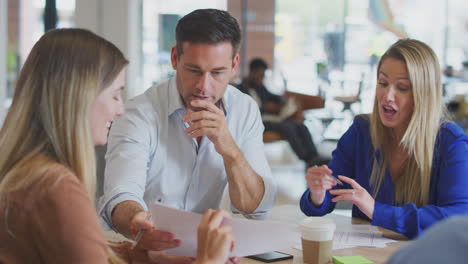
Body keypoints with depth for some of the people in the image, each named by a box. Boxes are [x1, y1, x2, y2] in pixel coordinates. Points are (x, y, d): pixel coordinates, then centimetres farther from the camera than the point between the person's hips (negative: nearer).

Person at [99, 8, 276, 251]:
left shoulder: (245, 111, -2)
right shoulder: (140, 115, -14)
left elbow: (256, 209, -5)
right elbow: (121, 199, -26)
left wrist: (229, 149, -21)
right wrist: (136, 224, -49)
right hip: (142, 248, -1)